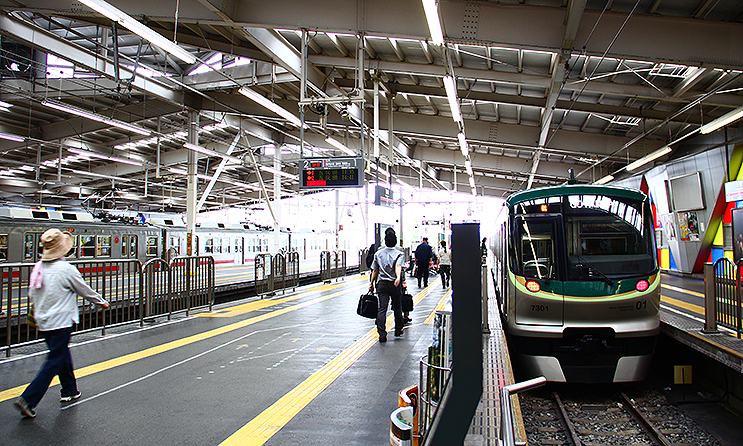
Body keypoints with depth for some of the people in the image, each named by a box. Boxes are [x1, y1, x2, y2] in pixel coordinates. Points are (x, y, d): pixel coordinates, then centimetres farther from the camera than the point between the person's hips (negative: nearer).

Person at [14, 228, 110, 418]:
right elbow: (85, 290, -4)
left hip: (43, 323, 7)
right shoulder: (66, 269, -16)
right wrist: (101, 301, 13)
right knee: (54, 362, -1)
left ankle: (69, 390, 32)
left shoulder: (38, 268, 2)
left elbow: (32, 294, 12)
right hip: (61, 323, -7)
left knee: (62, 354, 21)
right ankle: (27, 399, -7)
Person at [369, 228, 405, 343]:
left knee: (382, 308, -2)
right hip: (394, 284, -2)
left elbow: (374, 270, 10)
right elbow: (398, 266, -22)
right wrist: (398, 278, -34)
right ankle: (398, 329, 30)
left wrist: (371, 283, 19)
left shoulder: (378, 253, 6)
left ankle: (382, 334, -11)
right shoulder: (399, 254, -3)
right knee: (397, 307, 15)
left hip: (382, 284, 2)